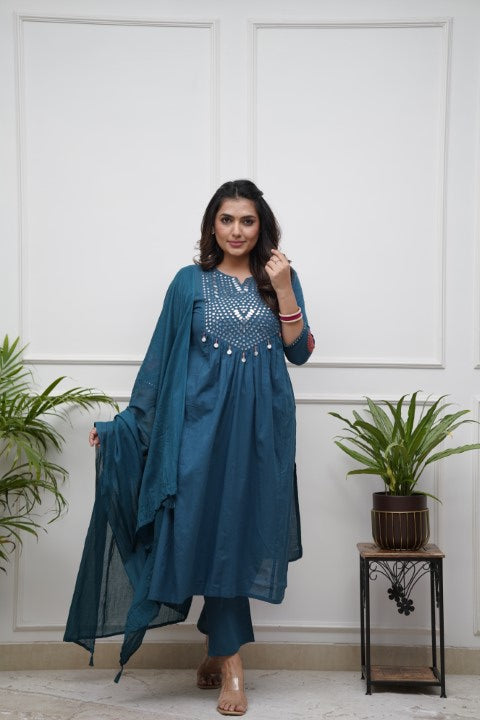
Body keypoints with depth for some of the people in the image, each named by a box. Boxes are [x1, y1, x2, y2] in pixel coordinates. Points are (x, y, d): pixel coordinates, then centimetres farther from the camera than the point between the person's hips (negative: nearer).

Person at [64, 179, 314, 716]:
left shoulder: (279, 279, 9)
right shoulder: (190, 282, 5)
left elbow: (299, 353, 2)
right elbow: (161, 358, 5)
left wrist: (284, 290, -10)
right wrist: (125, 422, 2)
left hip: (262, 423, 2)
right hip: (204, 419, -1)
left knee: (244, 529, 4)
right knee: (214, 527, -4)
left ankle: (216, 647, 19)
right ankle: (231, 662, 8)